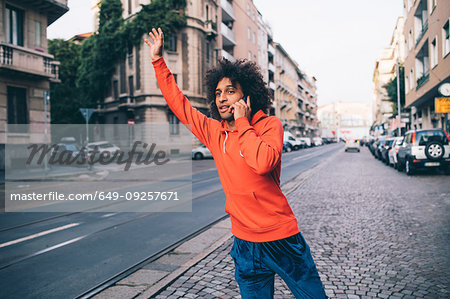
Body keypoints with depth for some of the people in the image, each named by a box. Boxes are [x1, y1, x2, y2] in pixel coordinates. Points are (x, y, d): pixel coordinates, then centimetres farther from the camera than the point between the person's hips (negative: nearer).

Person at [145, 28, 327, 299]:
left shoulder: (270, 125, -10)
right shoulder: (214, 131, 3)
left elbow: (263, 162, -30)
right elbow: (179, 103, 11)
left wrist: (242, 123, -19)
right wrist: (158, 61, 10)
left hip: (283, 240, -3)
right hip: (246, 244, 4)